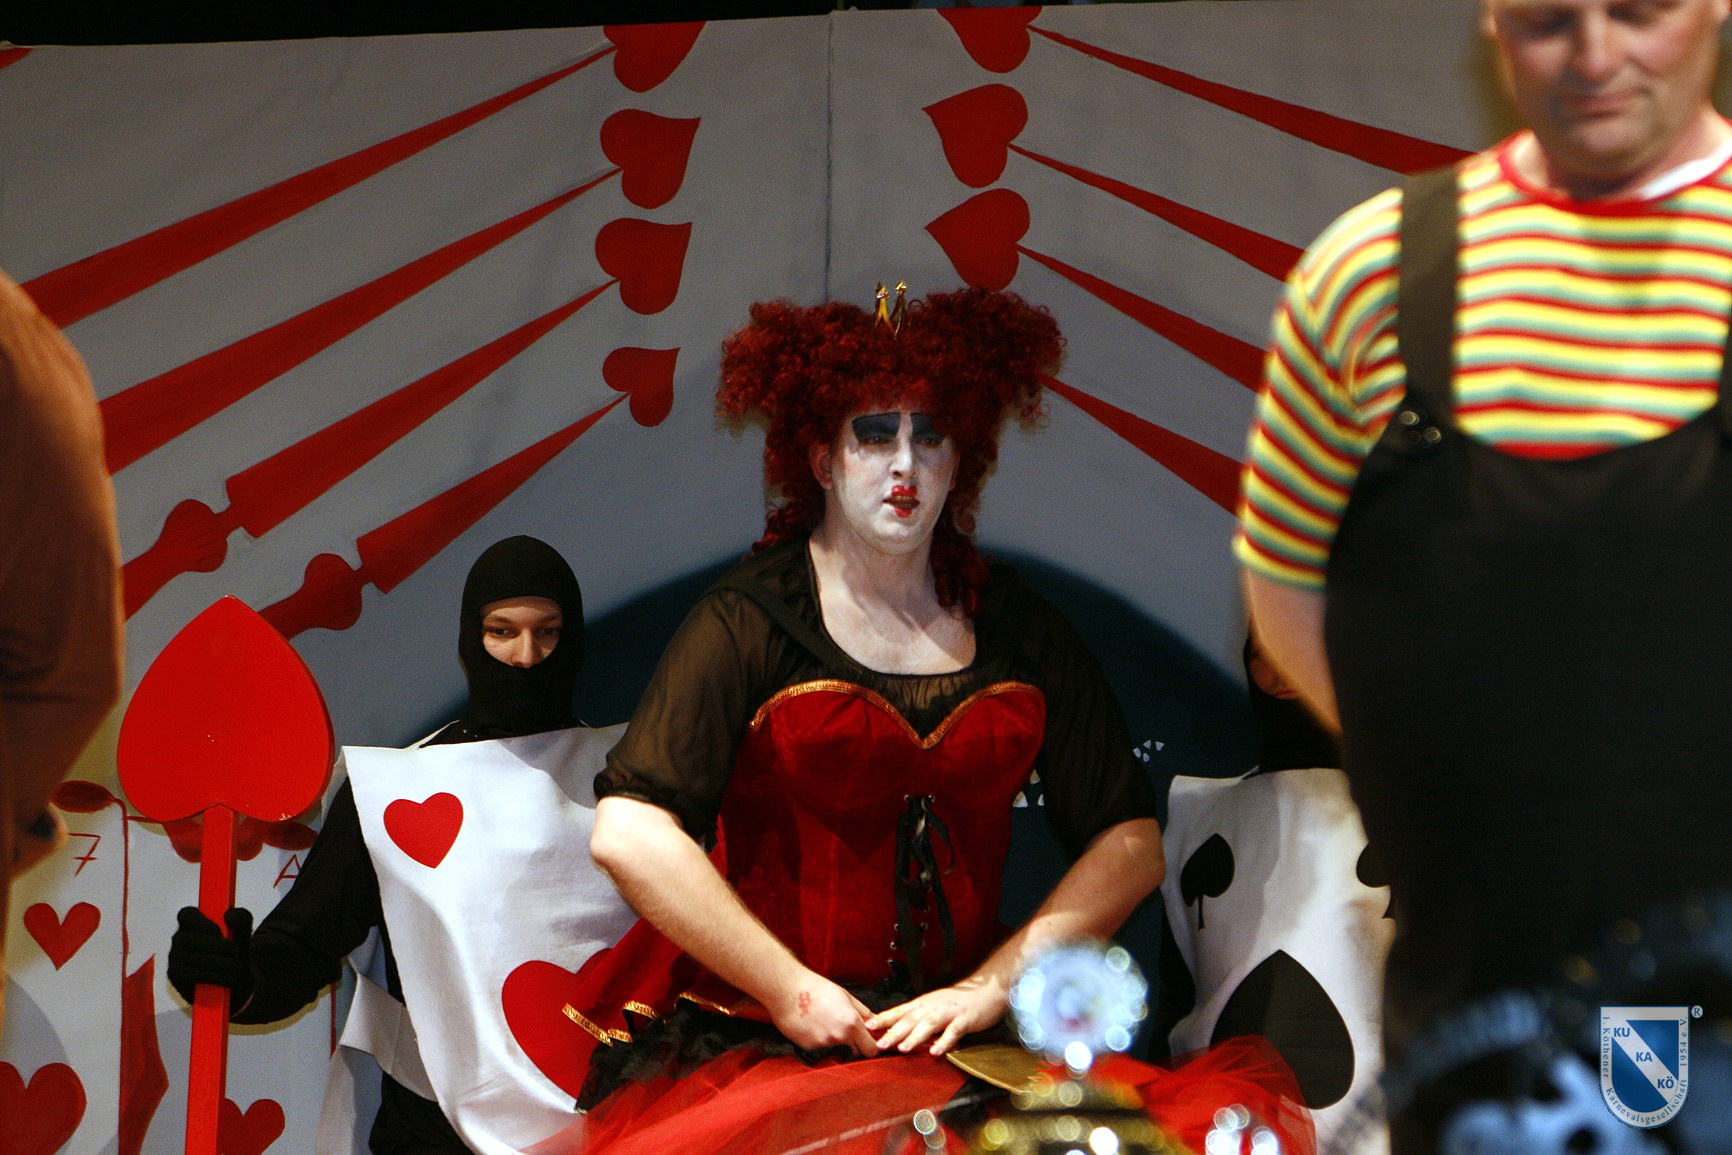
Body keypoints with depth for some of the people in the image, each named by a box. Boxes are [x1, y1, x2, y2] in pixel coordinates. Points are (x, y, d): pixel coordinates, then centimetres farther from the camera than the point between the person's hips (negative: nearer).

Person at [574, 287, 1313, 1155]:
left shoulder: (1017, 628, 12)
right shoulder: (752, 620, -1)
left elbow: (1130, 843, 9)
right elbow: (628, 835, -11)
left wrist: (991, 986, -3)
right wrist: (792, 994, -10)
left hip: (959, 1042, 3)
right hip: (753, 1043, -3)